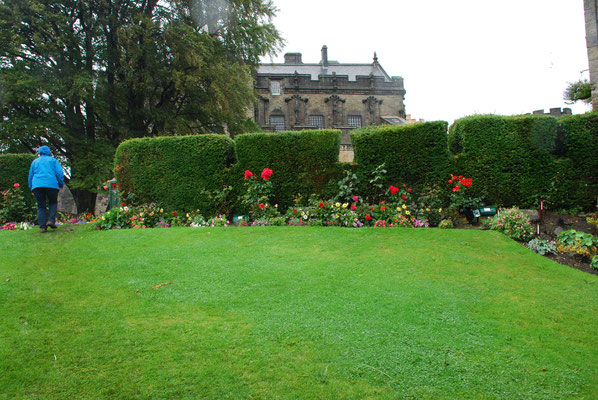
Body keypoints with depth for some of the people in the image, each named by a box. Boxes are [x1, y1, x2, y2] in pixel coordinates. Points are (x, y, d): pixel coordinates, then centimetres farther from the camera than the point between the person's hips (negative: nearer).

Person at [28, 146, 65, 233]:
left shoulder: (35, 162, 21)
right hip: (51, 185, -2)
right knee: (53, 203, 17)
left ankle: (42, 226, -3)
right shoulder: (53, 160, 13)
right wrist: (61, 185, 10)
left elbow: (30, 176, 23)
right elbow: (60, 173, 2)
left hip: (37, 186, 2)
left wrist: (32, 189, 30)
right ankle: (51, 220, -3)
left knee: (41, 206, 7)